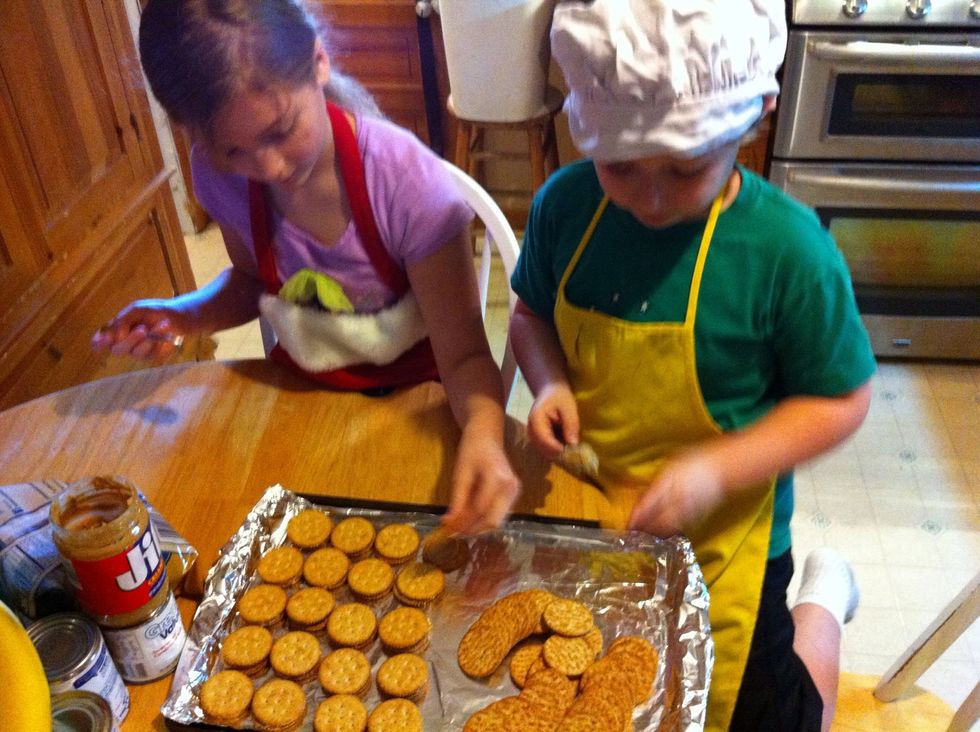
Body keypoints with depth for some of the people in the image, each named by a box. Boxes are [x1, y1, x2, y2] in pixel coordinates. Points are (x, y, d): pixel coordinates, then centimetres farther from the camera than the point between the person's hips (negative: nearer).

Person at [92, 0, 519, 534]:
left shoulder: (406, 181, -31)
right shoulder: (217, 175, -17)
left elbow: (463, 355, -24)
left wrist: (483, 433, -45)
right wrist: (186, 315, -16)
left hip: (413, 390, -2)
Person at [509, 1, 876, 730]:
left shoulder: (787, 249, -25)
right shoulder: (565, 205, -14)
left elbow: (840, 400, -14)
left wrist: (718, 469, -26)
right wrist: (551, 383, -17)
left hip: (721, 536, -4)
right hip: (584, 509, 4)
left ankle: (821, 597, 42)